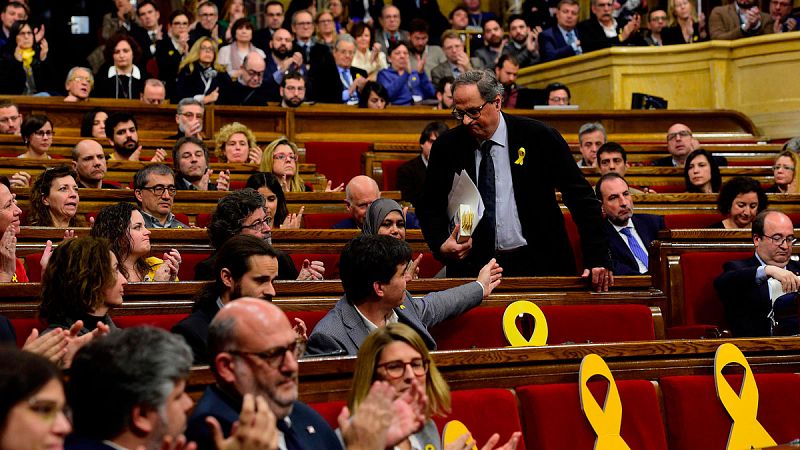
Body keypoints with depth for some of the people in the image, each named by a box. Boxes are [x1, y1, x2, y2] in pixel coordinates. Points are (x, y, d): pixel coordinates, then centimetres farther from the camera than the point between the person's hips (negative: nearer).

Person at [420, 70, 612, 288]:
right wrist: (441, 245, -9)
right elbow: (430, 207, 12)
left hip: (538, 264, -1)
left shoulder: (539, 138, -5)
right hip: (472, 267, 1)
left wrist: (597, 259, -10)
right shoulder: (446, 147, 2)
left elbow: (582, 197, -3)